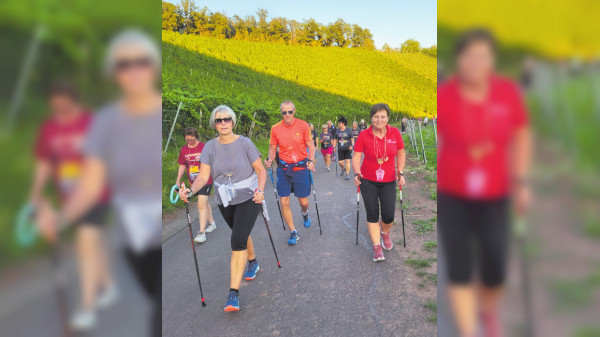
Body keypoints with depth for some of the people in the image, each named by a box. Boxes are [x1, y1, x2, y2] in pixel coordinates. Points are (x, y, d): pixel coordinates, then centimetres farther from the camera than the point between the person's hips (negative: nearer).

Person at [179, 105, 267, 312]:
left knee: (238, 241, -15)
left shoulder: (245, 143, -12)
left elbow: (261, 171, -8)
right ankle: (252, 263, 54)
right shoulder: (210, 147, -6)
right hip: (225, 201, 4)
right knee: (241, 235, 23)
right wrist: (190, 191, -30)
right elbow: (203, 176, -12)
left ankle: (233, 293, -11)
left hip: (248, 198, -4)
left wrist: (260, 190, -25)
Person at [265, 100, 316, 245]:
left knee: (303, 202, 5)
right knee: (284, 202, -2)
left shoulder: (303, 125, -7)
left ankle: (305, 213, 44)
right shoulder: (275, 128, -3)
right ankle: (293, 232, 15)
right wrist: (269, 159, -13)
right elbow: (272, 148, 7)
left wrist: (311, 160, -18)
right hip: (283, 168, 2)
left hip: (300, 167, -1)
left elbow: (310, 145, -1)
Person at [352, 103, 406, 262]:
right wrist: (357, 173, -21)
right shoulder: (364, 135, -9)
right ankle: (377, 247, 17)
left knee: (389, 216, -1)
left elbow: (400, 155, 7)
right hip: (368, 181, -1)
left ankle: (384, 233, 34)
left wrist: (400, 173, -1)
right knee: (372, 215, 2)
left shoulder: (395, 133, -4)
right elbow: (356, 156, -6)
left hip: (388, 181, 1)